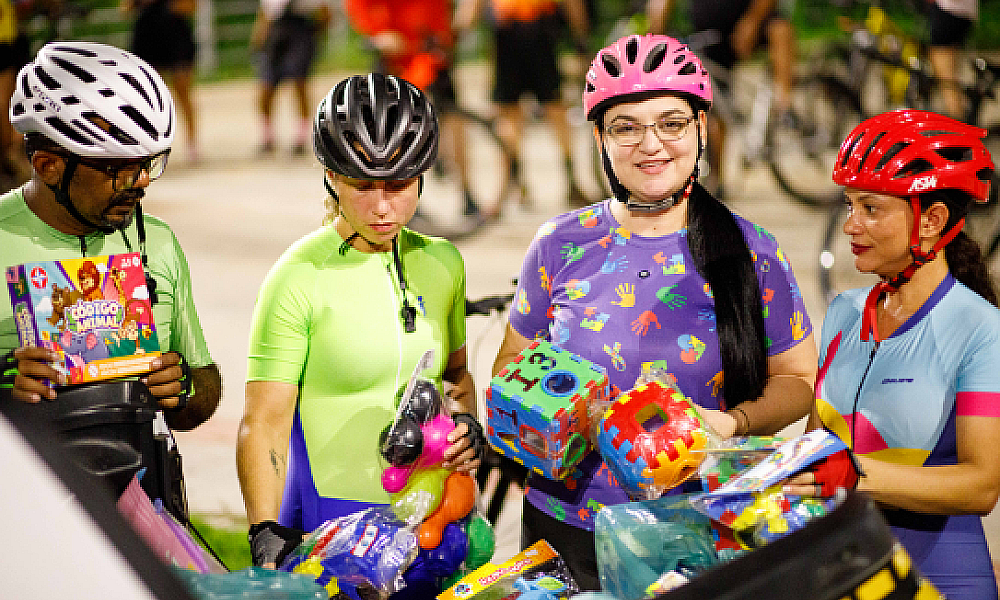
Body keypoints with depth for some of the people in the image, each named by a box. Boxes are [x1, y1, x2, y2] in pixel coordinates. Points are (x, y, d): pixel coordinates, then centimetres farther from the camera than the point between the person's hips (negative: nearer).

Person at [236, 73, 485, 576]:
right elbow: (263, 423, -13)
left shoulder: (442, 263, 6)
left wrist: (466, 423, 1)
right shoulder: (299, 279, -11)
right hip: (329, 530, -5)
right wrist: (266, 534, -23)